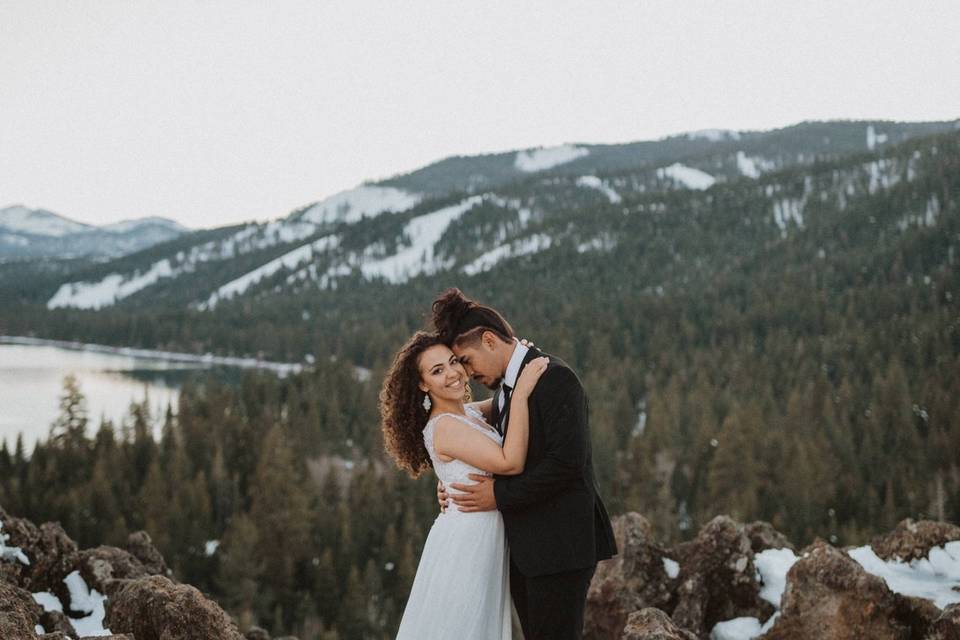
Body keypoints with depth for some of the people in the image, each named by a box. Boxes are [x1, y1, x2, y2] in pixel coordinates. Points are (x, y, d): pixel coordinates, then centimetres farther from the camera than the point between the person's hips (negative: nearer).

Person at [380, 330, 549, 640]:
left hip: (484, 538, 9)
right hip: (467, 542, -9)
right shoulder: (444, 426, -19)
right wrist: (522, 392, -26)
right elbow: (511, 463, -26)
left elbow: (503, 403, 27)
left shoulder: (468, 412, 7)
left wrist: (520, 365, 7)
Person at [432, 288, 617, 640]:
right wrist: (458, 484, 4)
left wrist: (500, 494, -16)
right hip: (521, 545, 9)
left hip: (559, 544, -9)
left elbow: (567, 463, -22)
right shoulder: (503, 387, 14)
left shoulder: (555, 378, -14)